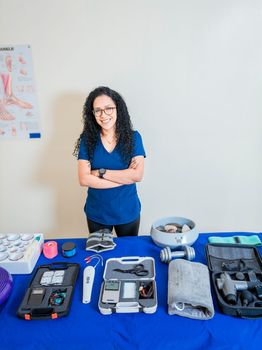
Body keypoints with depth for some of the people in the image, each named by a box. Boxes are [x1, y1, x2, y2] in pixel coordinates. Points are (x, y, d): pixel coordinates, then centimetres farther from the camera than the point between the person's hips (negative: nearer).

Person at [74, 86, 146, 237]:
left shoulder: (133, 137, -8)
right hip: (97, 213, 1)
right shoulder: (87, 139, -7)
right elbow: (84, 179, -15)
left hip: (128, 212, 0)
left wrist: (101, 173, -17)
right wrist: (125, 178, -18)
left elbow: (137, 175, -18)